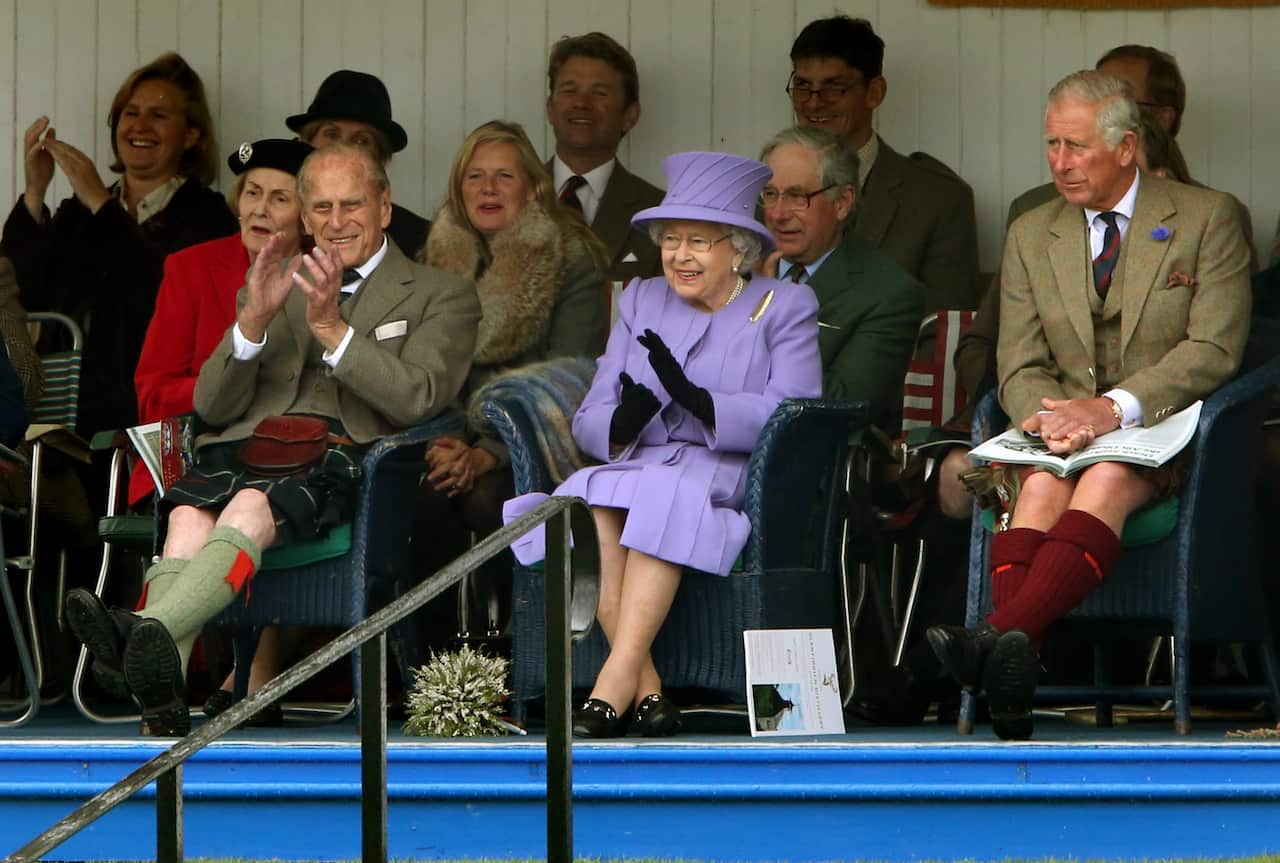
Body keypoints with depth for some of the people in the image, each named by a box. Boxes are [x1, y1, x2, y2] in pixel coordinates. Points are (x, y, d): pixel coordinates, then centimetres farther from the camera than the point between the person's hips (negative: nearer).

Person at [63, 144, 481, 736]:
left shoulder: (441, 298, 18)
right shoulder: (273, 285, 30)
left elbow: (416, 400, 0)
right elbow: (210, 406, 18)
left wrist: (330, 326, -8)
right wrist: (253, 321, 1)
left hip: (342, 459, -3)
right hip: (250, 445, 3)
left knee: (250, 508, -38)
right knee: (189, 515, -34)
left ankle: (153, 631, -61)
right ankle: (161, 693, -55)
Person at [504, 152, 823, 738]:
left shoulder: (785, 308, 9)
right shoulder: (642, 303, 21)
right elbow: (588, 423, 12)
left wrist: (695, 398, -21)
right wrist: (624, 421, -13)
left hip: (735, 481, -3)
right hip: (639, 467, 3)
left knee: (667, 497, -36)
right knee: (591, 501, -32)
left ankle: (616, 683, -42)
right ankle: (645, 691, -37)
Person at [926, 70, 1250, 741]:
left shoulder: (1206, 219, 4)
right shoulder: (1031, 236, 15)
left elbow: (1214, 351, -7)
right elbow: (1020, 366, 9)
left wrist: (1115, 407, -20)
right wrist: (1049, 417, -16)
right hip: (1063, 434, 3)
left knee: (1107, 480, -37)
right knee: (1041, 486, -33)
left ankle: (1004, 635, -57)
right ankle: (1010, 669, -54)